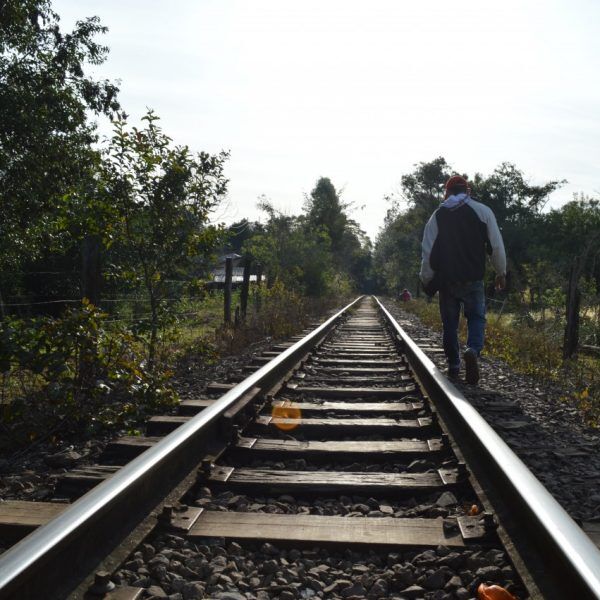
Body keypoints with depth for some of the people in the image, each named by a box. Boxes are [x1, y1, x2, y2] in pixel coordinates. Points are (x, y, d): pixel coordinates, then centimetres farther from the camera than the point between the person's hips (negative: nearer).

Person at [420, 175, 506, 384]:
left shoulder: (437, 216, 6)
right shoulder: (482, 211, 3)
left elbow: (428, 251, 2)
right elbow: (496, 245, 2)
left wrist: (427, 280, 8)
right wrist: (501, 272, 13)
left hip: (446, 279, 1)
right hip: (473, 279, -1)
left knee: (450, 323, 10)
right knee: (476, 317, 5)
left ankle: (453, 366, 14)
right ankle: (473, 350, -23)